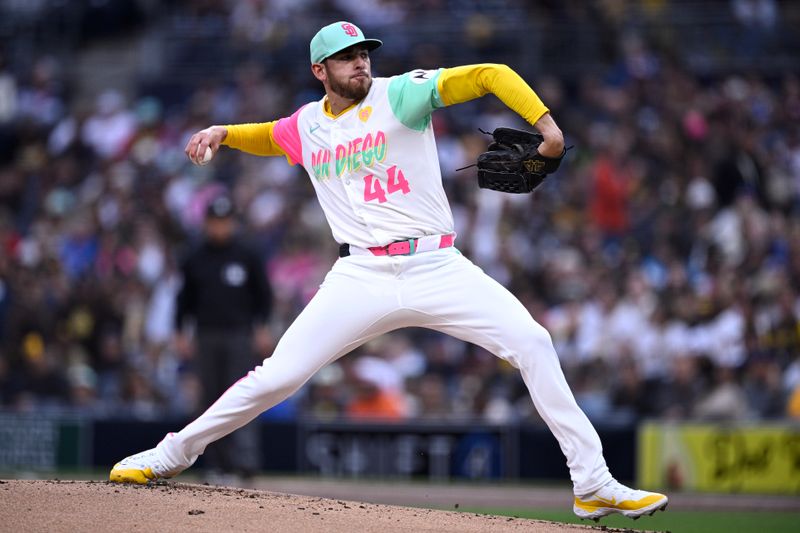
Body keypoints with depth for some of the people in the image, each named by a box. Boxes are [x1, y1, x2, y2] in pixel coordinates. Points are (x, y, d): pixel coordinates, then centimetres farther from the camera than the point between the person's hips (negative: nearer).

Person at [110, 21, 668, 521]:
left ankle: (593, 484, -11)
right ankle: (172, 455, 14)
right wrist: (224, 133, 14)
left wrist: (546, 125, -23)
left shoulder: (400, 95, -3)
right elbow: (268, 136, 35)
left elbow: (490, 75, -10)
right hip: (362, 277, 2)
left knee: (531, 342, -16)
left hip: (435, 268, -2)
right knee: (277, 377, -6)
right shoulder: (305, 127, 11)